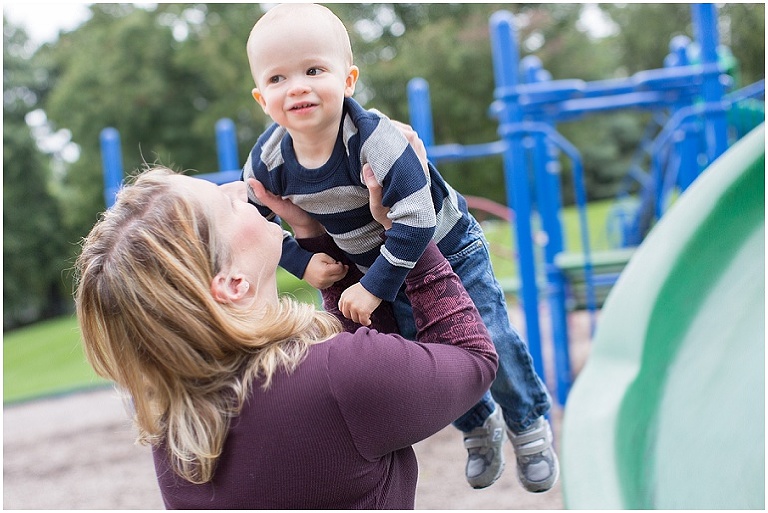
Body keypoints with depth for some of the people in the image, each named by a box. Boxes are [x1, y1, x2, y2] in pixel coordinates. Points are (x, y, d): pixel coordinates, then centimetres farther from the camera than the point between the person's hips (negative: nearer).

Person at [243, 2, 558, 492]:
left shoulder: (375, 138, -37)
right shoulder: (268, 160, -21)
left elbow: (416, 220, -37)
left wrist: (375, 286, -34)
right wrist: (302, 263, -13)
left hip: (445, 247, -5)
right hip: (368, 265, 5)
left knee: (489, 342, -4)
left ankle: (529, 425, 24)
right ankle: (480, 427, 40)